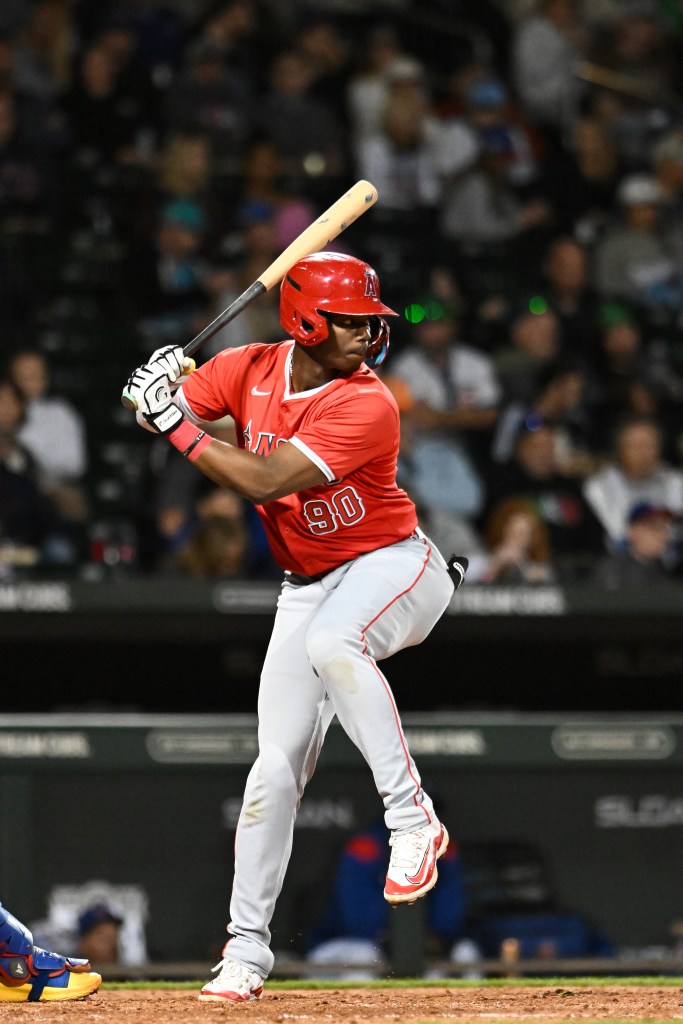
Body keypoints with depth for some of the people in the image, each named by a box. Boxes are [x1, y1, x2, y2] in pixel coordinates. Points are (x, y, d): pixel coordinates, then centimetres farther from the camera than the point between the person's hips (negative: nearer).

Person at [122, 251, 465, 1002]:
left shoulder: (367, 407, -24)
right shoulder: (251, 371, -5)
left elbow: (263, 480, -30)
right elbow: (159, 409, 4)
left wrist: (177, 423, -27)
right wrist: (158, 387, -19)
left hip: (395, 566, -5)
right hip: (308, 586, 5)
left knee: (332, 640, -40)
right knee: (277, 766, -1)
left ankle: (411, 819, -34)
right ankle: (246, 948, 6)